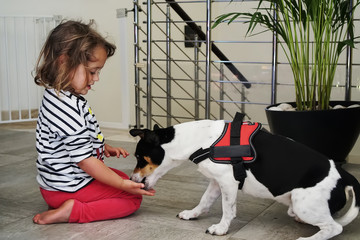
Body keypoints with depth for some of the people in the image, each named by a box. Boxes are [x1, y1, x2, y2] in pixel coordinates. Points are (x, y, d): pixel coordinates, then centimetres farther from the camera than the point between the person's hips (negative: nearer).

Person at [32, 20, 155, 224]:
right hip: (69, 188, -10)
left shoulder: (57, 96, 3)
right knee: (133, 198, -4)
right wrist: (122, 185, -22)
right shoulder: (68, 108, -31)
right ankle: (74, 211, -12)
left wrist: (105, 148, 14)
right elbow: (84, 160, -27)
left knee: (123, 176, 28)